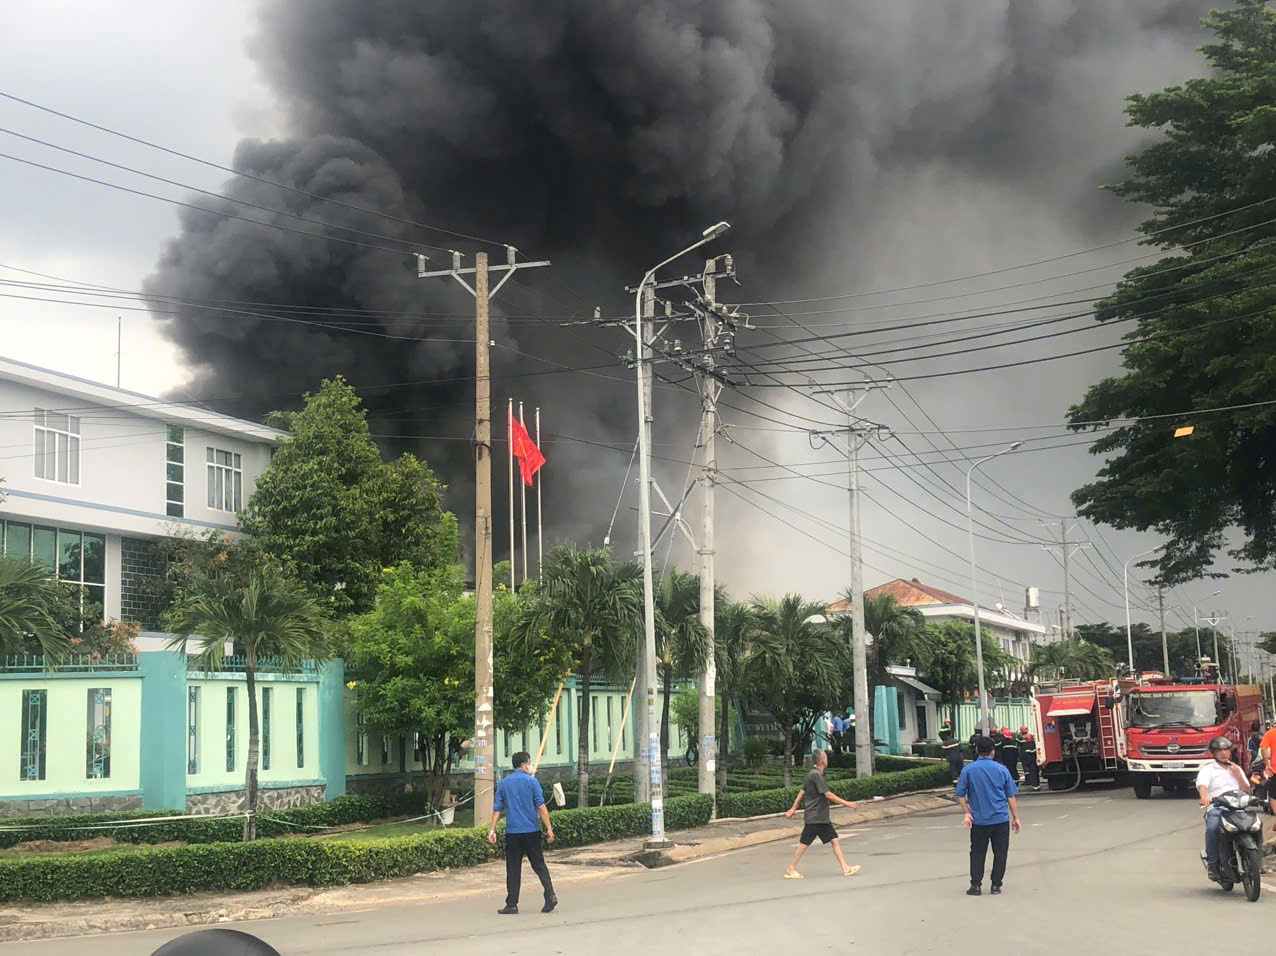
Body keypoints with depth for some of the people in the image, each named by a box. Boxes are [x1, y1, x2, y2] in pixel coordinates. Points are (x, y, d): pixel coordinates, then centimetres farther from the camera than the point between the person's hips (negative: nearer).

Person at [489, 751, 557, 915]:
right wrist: (549, 828, -4)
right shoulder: (531, 781, -3)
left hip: (512, 832, 2)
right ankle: (550, 896, -4)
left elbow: (497, 809, 7)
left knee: (513, 869, 5)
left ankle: (512, 904, 4)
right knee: (539, 865, 7)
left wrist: (492, 830, 9)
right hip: (531, 832, -2)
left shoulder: (504, 783, 7)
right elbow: (541, 807, -7)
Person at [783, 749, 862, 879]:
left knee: (835, 840, 3)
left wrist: (793, 808, 23)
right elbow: (828, 794, -20)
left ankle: (845, 868, 0)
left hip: (822, 817, 9)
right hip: (814, 818, -9)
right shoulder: (816, 775, -17)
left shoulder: (814, 774, 13)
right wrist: (845, 803, -15)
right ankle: (790, 870, 9)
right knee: (804, 843, -1)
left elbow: (802, 792, 18)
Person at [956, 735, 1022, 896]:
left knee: (977, 853, 10)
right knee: (1000, 853, 10)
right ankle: (996, 885, 9)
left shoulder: (968, 770, -3)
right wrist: (1015, 817, 9)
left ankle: (976, 885, 6)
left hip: (978, 820, 0)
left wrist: (967, 813, 2)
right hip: (1001, 819, 0)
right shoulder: (1001, 769, 0)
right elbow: (1011, 796, 3)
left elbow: (961, 794, -3)